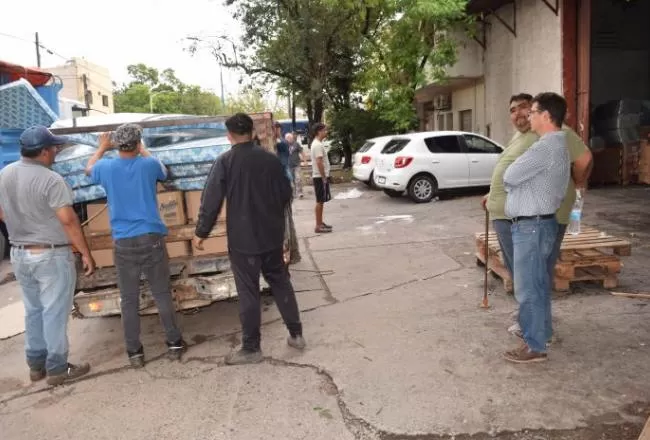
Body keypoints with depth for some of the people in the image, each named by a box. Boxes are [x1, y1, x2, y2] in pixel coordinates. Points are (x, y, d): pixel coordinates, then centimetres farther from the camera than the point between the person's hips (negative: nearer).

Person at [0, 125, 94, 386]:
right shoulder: (50, 180, -20)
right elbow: (68, 220, -22)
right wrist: (86, 253, -15)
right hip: (51, 256, -7)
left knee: (33, 311, 18)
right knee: (54, 313, 3)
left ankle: (36, 365, 28)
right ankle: (57, 369, 12)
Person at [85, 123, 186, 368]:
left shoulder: (106, 168, -1)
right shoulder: (148, 165, -3)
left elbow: (89, 169, 25)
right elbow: (163, 172, 23)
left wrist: (102, 148, 39)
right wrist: (142, 150, 33)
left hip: (123, 243, 0)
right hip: (152, 238, 0)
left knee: (129, 300, 9)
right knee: (162, 294, 9)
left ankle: (134, 352, 16)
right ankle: (174, 344, 17)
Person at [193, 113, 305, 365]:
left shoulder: (225, 162, -10)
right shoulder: (270, 159, 2)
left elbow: (211, 200, -11)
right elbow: (286, 194, 10)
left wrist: (201, 232, 1)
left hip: (243, 239, -4)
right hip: (272, 235, 4)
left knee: (248, 292, 4)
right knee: (281, 283, 18)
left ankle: (251, 348, 14)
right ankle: (296, 334, 24)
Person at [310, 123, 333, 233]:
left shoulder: (317, 143, 15)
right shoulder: (318, 145, -18)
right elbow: (319, 162, -24)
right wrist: (324, 177, -21)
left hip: (320, 176, 10)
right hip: (320, 177, -10)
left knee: (321, 201, 14)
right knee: (320, 201, -7)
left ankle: (320, 223, 22)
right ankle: (318, 226, -3)